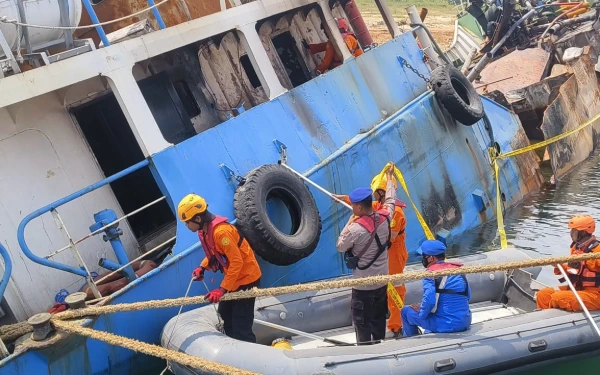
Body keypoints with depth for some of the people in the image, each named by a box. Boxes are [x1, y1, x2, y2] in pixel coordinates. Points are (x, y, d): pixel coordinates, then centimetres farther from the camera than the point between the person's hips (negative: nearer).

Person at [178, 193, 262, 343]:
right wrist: (202, 267, 1)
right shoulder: (204, 230, 0)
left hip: (246, 278, -11)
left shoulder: (221, 231, -30)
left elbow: (237, 262, -29)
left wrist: (222, 289, -28)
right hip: (234, 277, 11)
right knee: (225, 312, 23)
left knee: (241, 325, -12)